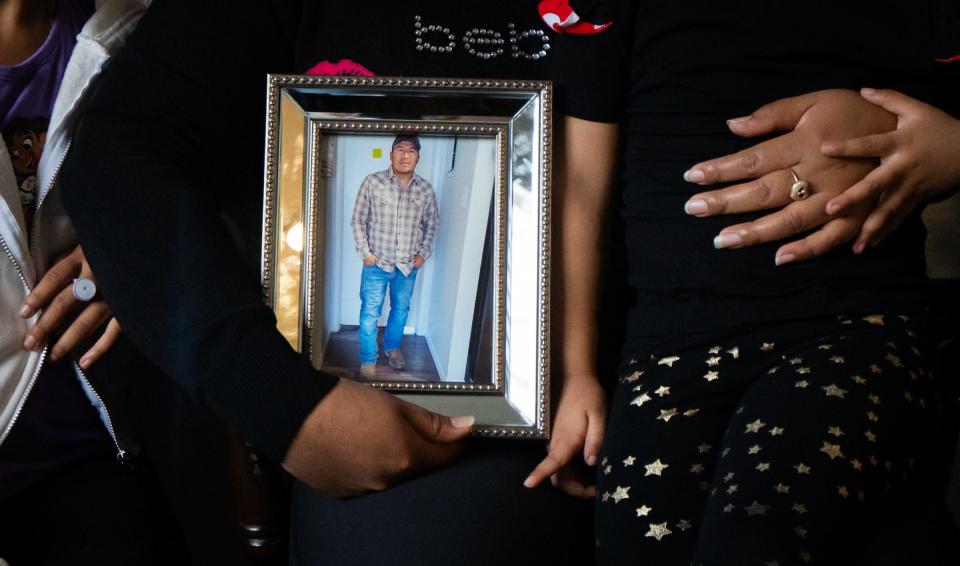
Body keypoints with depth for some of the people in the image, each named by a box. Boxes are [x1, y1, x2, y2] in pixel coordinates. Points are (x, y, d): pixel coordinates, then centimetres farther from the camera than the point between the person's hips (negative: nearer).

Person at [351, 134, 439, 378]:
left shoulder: (425, 189, -4)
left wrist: (424, 253, 2)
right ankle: (368, 359, 19)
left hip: (408, 265, 3)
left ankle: (392, 347, 42)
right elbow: (358, 220, -5)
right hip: (377, 263, -3)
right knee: (370, 313, 4)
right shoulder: (373, 182, -12)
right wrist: (365, 252, -8)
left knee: (401, 310, 19)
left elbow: (432, 223, 9)